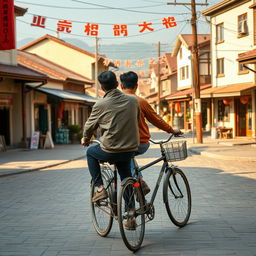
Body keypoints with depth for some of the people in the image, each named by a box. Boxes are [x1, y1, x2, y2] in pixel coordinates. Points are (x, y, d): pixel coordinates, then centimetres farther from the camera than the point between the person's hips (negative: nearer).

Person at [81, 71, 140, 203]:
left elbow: (89, 126, 3)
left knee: (90, 152, 27)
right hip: (131, 150, 4)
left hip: (110, 152, -4)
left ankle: (100, 188, 19)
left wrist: (85, 139, 25)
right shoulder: (133, 100, 1)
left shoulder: (100, 105, -10)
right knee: (126, 179, 27)